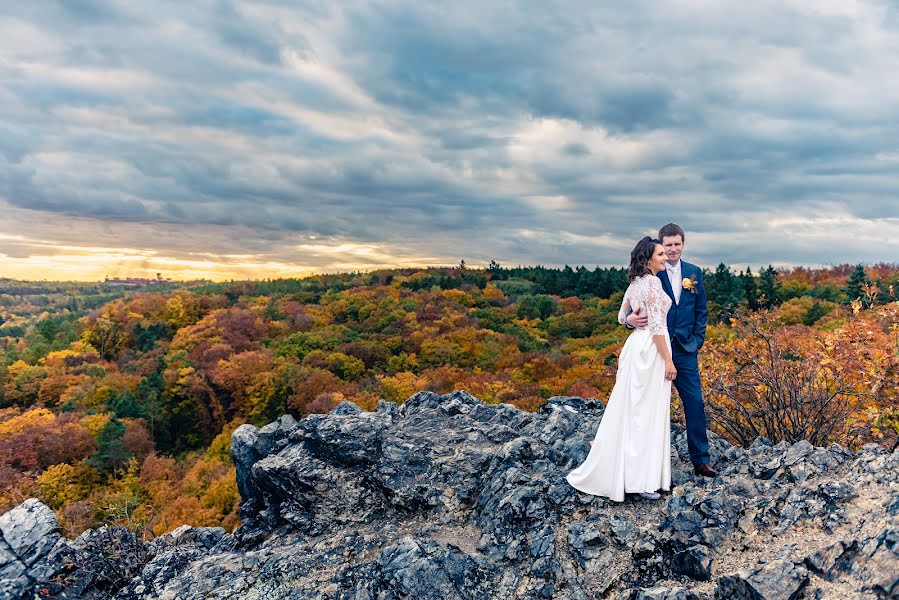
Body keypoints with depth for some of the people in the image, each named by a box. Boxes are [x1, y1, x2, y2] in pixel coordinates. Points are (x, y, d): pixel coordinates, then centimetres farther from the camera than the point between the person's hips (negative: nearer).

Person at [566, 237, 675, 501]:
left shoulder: (635, 282, 12)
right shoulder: (652, 282, -14)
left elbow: (622, 316, 19)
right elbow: (656, 325, -19)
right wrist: (668, 360, -16)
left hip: (635, 344, 9)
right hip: (652, 349, -9)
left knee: (631, 406, 15)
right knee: (648, 410, -4)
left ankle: (614, 467, 25)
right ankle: (642, 479, 1)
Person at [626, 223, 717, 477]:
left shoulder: (694, 272, 8)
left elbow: (701, 311, 12)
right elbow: (635, 306, -6)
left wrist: (697, 340, 2)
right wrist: (630, 319, -29)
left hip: (685, 349, 3)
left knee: (695, 403, 4)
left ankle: (701, 460, 16)